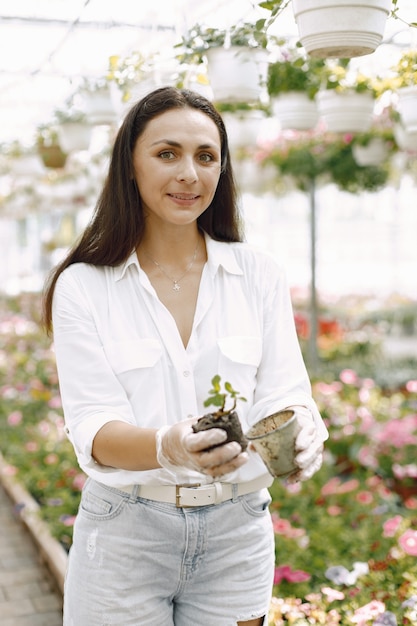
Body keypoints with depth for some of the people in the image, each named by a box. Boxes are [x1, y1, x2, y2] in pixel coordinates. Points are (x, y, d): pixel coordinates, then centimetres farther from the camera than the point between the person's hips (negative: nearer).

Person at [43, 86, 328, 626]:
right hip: (125, 536, -2)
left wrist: (300, 432, -28)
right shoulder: (83, 287, -5)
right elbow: (92, 427, -12)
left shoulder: (260, 275, 1)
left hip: (237, 533, 2)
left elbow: (281, 394, -3)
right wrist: (167, 448, -34)